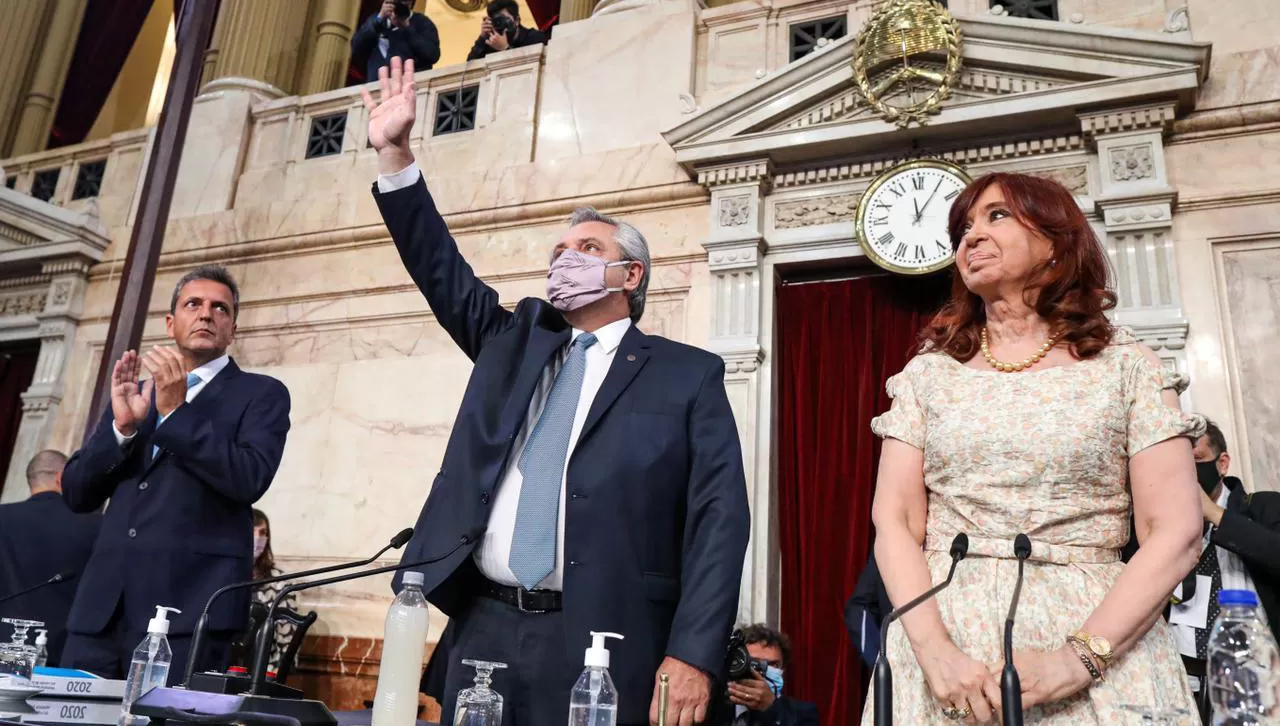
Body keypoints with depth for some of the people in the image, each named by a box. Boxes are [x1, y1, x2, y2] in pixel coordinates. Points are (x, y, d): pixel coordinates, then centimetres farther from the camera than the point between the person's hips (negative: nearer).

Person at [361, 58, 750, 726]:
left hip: (600, 646, -4)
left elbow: (718, 519, -6)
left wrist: (694, 656, -14)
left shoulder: (690, 375, 1)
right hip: (484, 628, 4)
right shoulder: (514, 342, 15)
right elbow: (442, 270, 10)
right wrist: (394, 154, 1)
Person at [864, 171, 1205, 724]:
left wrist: (1078, 657, -17)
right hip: (943, 630, 1)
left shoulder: (1125, 367, 2)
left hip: (1100, 641, -1)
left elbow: (1176, 532, -5)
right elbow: (895, 521, -1)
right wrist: (934, 650, -16)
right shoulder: (928, 375, 6)